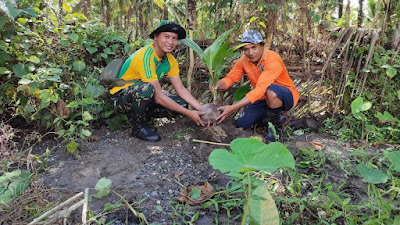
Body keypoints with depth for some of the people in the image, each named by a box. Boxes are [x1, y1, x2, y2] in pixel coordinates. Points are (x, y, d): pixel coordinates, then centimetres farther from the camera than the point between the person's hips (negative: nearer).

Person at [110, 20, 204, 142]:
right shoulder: (146, 56, -28)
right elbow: (159, 97, -29)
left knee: (182, 103, -8)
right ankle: (138, 126, -13)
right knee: (146, 88, -39)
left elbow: (181, 89, 0)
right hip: (121, 97, -7)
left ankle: (141, 115, 5)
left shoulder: (170, 60, -1)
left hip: (142, 97, 8)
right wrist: (188, 114, -26)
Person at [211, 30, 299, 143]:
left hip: (286, 96, -6)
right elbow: (230, 77, -6)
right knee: (241, 124, -2)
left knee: (271, 91, -40)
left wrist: (232, 107, -43)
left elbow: (260, 89, -38)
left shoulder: (273, 59, -30)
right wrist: (219, 85, -34)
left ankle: (275, 125, -12)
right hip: (263, 98, 6)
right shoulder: (244, 61, -7)